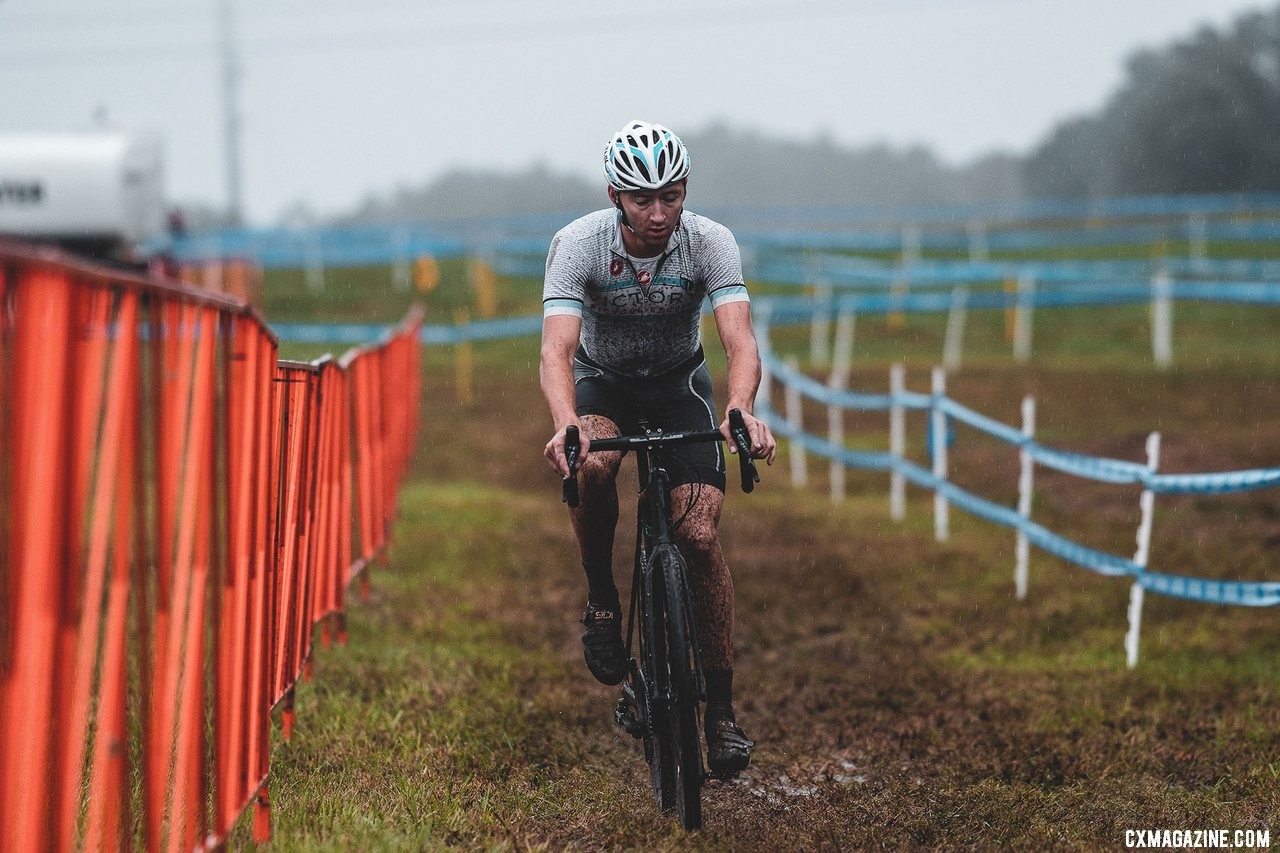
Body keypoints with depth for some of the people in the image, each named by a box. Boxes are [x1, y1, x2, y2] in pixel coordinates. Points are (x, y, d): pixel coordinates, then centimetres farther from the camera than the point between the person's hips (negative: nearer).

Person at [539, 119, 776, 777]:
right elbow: (556, 350, -38)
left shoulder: (710, 242, -25)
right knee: (591, 467, -35)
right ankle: (601, 599, -8)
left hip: (679, 383, 1)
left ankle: (721, 708, -4)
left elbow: (739, 340, -36)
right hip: (602, 382, -1)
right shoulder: (578, 243, -27)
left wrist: (741, 413, -57)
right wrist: (566, 426, -57)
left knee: (699, 534, -15)